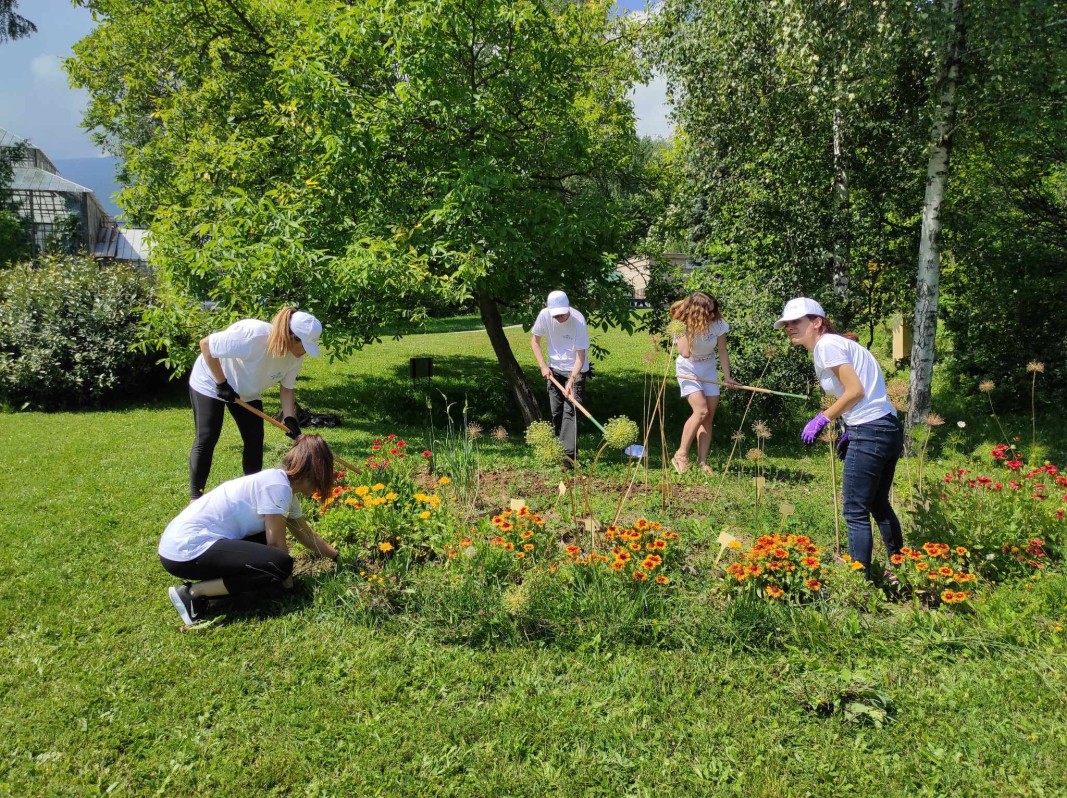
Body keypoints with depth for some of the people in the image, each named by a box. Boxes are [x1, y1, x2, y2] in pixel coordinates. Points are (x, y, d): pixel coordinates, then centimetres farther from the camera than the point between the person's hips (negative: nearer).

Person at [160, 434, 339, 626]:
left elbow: (307, 535, 26)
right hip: (187, 549, -10)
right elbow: (276, 543, -12)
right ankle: (193, 593, -10)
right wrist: (286, 579, 3)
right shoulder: (278, 486, -16)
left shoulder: (285, 489, 14)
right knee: (280, 566, -18)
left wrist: (338, 555, 26)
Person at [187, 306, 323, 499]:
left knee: (255, 438, 2)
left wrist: (290, 419, -19)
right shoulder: (253, 335, -39)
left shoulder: (296, 355, -18)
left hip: (247, 392, 6)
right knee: (207, 438, -8)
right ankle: (196, 496, 1)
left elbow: (287, 387, -6)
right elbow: (206, 345, -31)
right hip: (211, 383, -6)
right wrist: (222, 383, -26)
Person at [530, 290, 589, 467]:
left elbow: (580, 356, -24)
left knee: (570, 411, -13)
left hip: (575, 370, -4)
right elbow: (534, 341, 1)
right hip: (554, 369, 4)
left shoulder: (578, 321, -26)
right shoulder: (544, 315, -15)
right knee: (556, 412, 8)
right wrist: (543, 366, -8)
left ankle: (569, 456, -14)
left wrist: (571, 380, -34)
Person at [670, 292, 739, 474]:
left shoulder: (718, 323, -14)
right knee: (701, 411, -20)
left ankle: (702, 461, 6)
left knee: (709, 416, -1)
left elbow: (722, 351, -3)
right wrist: (685, 329, -30)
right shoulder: (682, 324, -21)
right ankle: (681, 455, -9)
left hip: (709, 368, 4)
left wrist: (727, 377, -9)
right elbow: (685, 353, -32)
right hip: (688, 369, -4)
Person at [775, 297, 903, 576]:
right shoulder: (835, 343, 17)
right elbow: (866, 392, 16)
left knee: (856, 513, -2)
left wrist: (822, 418, -8)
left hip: (870, 433, -10)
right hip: (889, 429, 10)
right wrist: (850, 429, 13)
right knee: (879, 505, 23)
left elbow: (856, 391, -17)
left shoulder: (826, 345, -10)